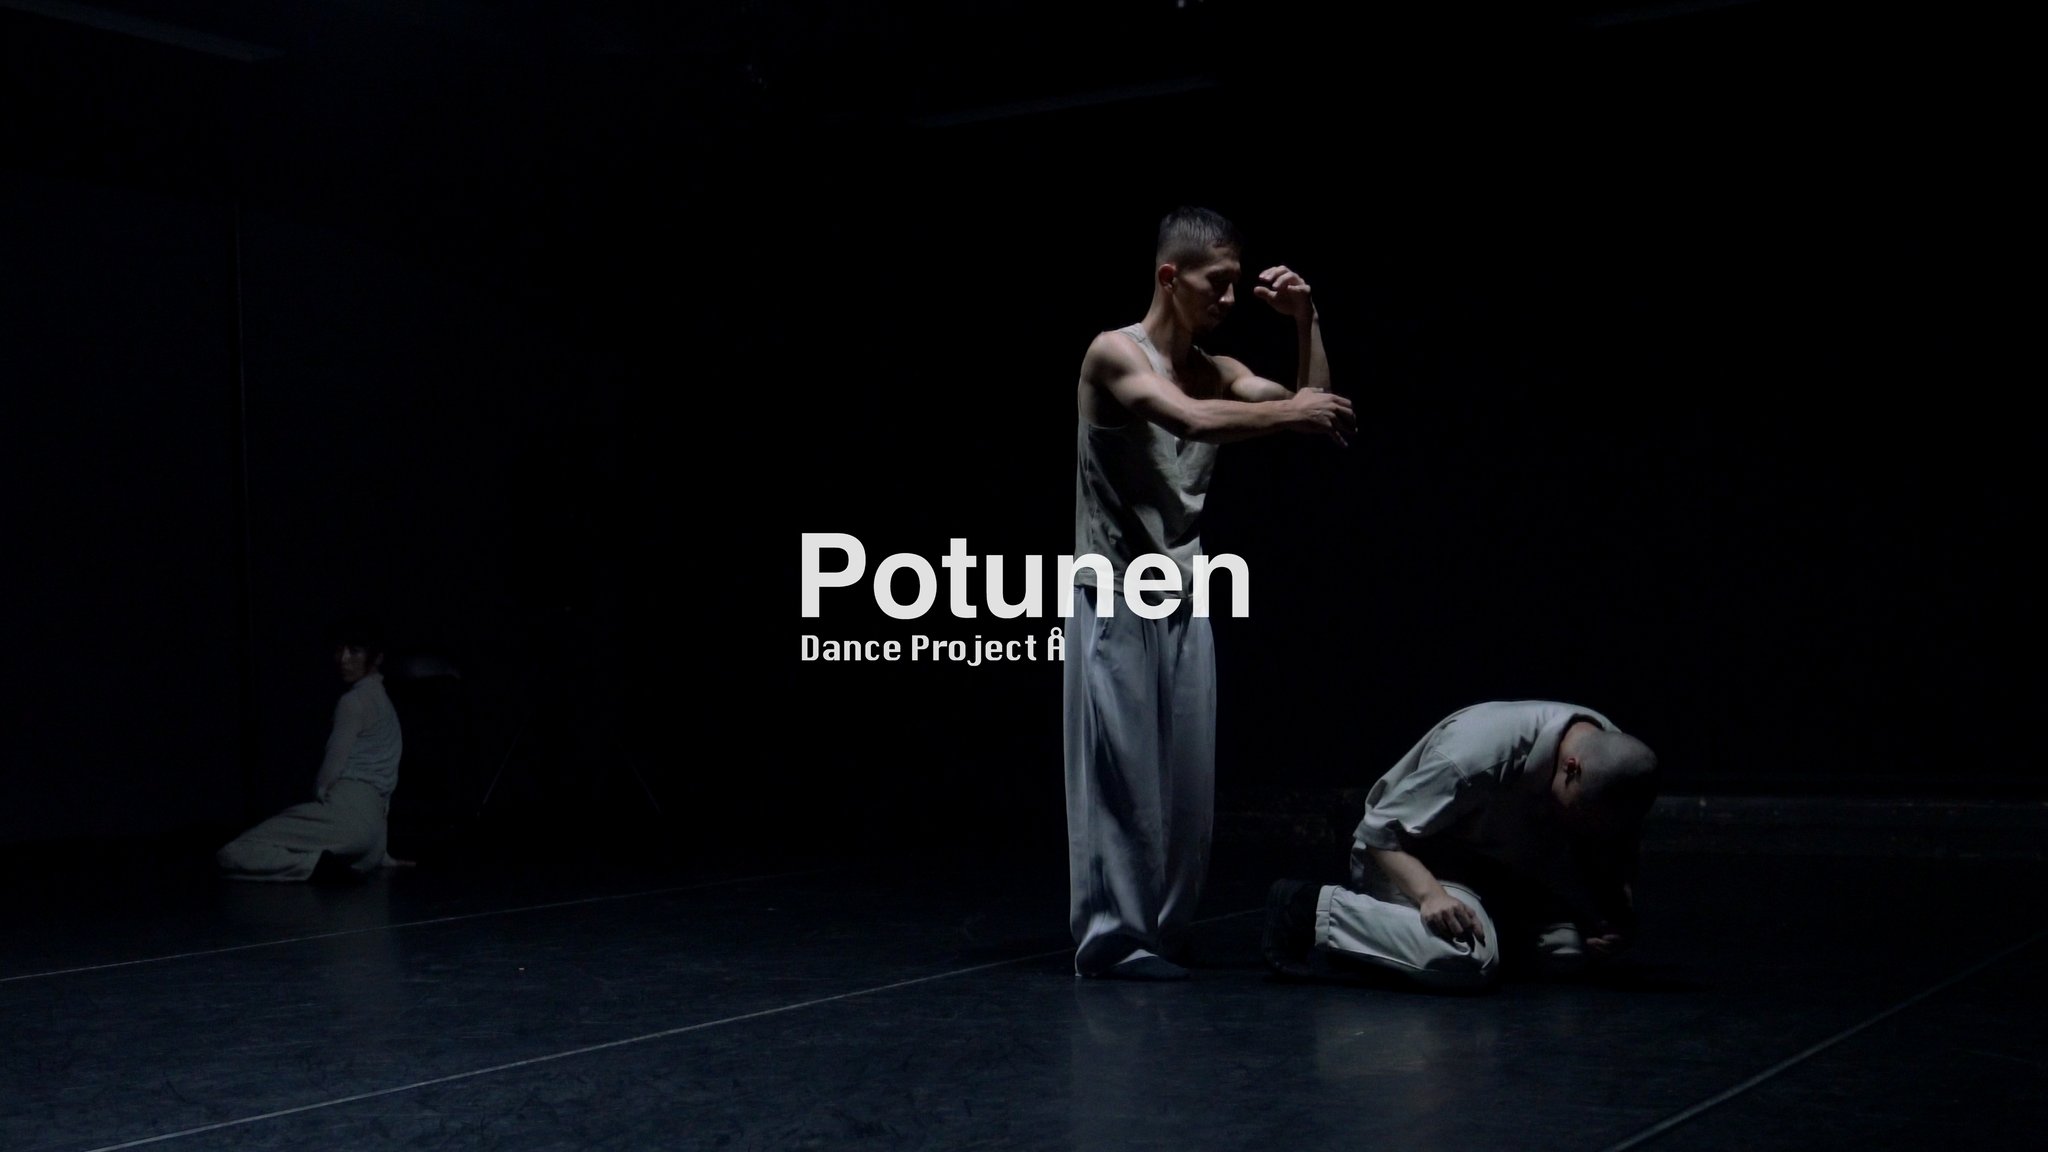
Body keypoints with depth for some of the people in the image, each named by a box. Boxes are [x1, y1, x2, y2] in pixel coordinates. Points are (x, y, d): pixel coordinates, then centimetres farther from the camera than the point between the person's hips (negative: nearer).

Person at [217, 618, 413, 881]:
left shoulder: (355, 701, -5)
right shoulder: (382, 701, 23)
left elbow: (332, 768, -9)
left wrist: (319, 797, 12)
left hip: (344, 812, -10)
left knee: (232, 856, -14)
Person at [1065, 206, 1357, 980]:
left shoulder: (1217, 372, 11)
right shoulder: (1114, 354, -10)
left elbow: (1315, 412, 7)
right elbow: (1194, 421, -27)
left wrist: (1306, 322, 0)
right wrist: (1292, 410, -22)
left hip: (1183, 601, 7)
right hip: (1115, 601, -7)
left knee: (1186, 778, 9)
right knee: (1120, 775, -4)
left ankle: (1162, 931, 18)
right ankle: (1111, 937, 3)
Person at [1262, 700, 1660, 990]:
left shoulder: (1613, 756, -14)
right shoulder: (1476, 754, -34)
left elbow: (1618, 855, 5)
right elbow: (1380, 834, -26)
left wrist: (1621, 919, -14)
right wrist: (1431, 893, -43)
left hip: (1503, 870, 7)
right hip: (1415, 858, -7)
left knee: (1570, 950, -15)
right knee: (1467, 958, -34)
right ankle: (1317, 911, -19)